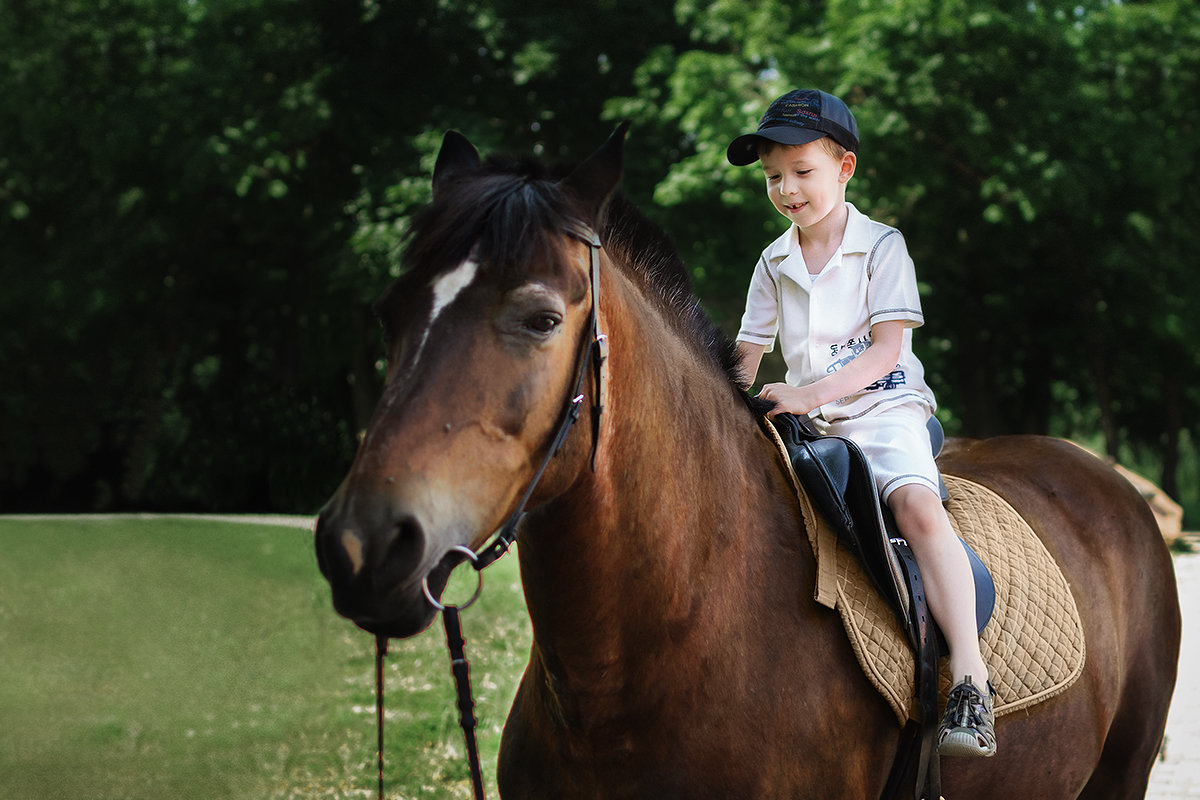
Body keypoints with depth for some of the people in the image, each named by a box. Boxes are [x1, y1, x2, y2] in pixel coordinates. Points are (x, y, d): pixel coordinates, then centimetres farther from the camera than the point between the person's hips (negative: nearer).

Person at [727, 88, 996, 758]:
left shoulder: (882, 246, -4)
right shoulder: (775, 263, 12)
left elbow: (885, 350, -12)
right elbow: (748, 356, 16)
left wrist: (810, 393, -24)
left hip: (882, 407, -6)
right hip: (806, 420, 6)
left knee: (917, 503, -32)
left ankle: (969, 677, -42)